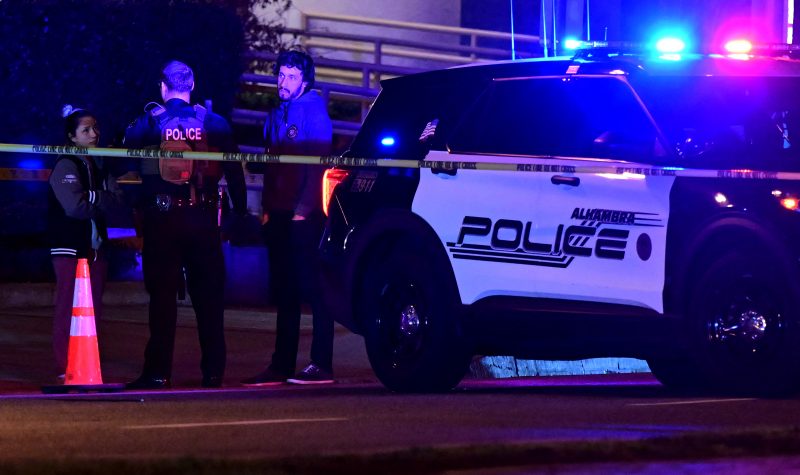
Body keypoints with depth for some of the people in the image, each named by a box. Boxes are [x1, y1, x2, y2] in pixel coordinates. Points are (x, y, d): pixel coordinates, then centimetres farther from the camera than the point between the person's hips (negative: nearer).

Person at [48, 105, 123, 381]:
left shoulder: (99, 168, 16)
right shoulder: (66, 166, -7)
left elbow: (117, 201, 4)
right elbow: (74, 205, -18)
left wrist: (92, 196, -12)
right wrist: (101, 204, -4)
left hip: (95, 246, 7)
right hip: (71, 247, -7)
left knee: (93, 309, 6)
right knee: (69, 308, -9)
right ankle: (65, 369, -8)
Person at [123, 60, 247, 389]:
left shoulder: (149, 122, -2)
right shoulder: (213, 123, 2)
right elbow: (234, 171, 3)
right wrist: (240, 212, 9)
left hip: (161, 218, -1)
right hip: (202, 220, 1)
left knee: (162, 295, 1)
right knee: (207, 295, 6)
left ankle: (159, 371, -3)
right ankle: (213, 371, 6)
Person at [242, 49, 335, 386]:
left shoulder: (313, 110, -5)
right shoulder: (277, 116, 18)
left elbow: (318, 164, -11)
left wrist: (303, 208, -17)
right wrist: (268, 208, 11)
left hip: (305, 216, -8)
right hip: (280, 216, 8)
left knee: (313, 288, -7)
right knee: (284, 291, 9)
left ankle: (321, 366, -7)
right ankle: (282, 365, 12)